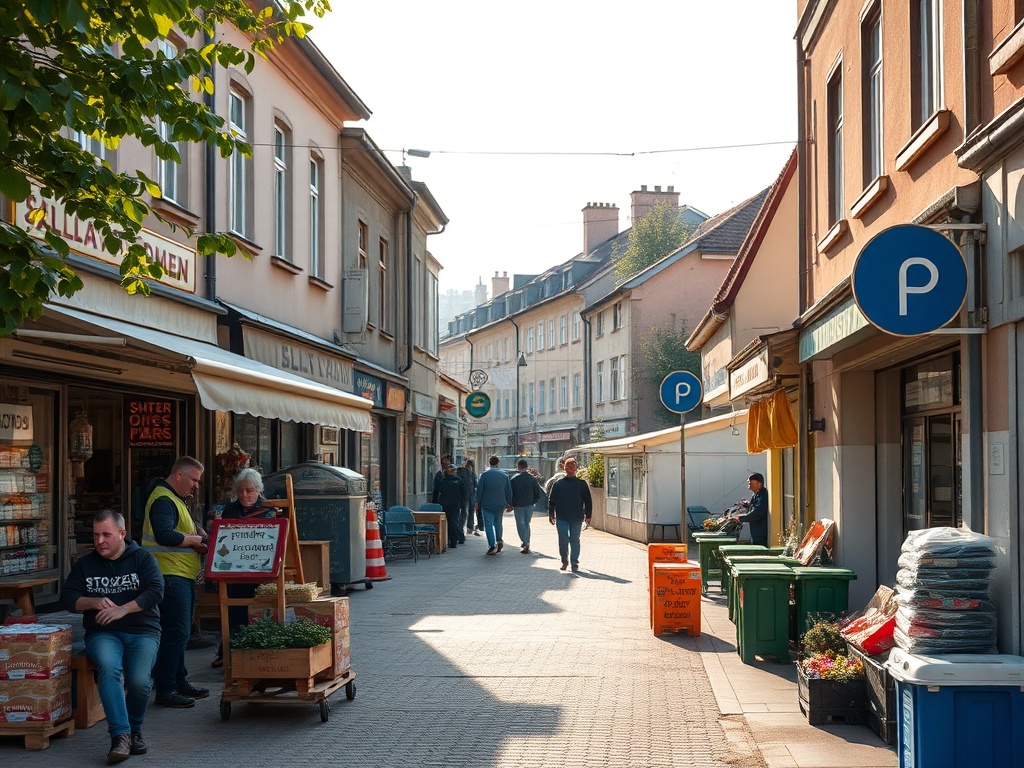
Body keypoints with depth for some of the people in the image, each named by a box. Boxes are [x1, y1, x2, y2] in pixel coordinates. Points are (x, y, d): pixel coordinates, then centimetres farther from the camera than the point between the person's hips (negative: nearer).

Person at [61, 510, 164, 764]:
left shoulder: (142, 559, 5)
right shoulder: (85, 564, 14)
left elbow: (156, 590, -8)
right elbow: (67, 597, 8)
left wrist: (123, 609, -20)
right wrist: (94, 602, -12)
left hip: (142, 631, -1)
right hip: (103, 632, 1)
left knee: (139, 680, -27)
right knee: (108, 668, -34)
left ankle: (134, 729, 3)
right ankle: (120, 735, -34)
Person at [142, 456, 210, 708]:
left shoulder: (175, 499, 20)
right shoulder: (163, 500, -14)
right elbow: (165, 535, -28)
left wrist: (197, 533, 10)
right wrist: (196, 540, -16)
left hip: (183, 577, 11)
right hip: (170, 576, -11)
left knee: (178, 633, 16)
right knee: (176, 633, -11)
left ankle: (180, 683, 24)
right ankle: (165, 690, -8)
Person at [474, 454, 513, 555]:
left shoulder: (484, 474, -6)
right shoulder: (504, 475, 3)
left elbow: (479, 490, -5)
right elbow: (509, 491, 8)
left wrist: (478, 503, 4)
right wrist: (509, 504, 17)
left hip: (487, 504, -3)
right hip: (500, 504, 3)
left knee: (488, 524, -1)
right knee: (498, 522, 20)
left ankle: (492, 546, -9)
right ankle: (499, 540, 9)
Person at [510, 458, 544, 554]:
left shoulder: (514, 479, -9)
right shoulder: (532, 478, -1)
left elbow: (510, 493, -7)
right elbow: (538, 493, 0)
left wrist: (511, 504, 6)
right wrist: (533, 501, 13)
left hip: (518, 505, -3)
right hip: (529, 505, 3)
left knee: (520, 524, 2)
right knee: (527, 524, 18)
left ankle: (525, 543, -15)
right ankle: (526, 543, 22)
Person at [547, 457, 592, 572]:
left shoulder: (582, 484, 6)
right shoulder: (558, 484, 7)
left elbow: (588, 501, 7)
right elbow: (551, 500, 11)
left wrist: (588, 516, 1)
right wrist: (551, 514, 3)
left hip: (576, 518, 0)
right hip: (561, 517, 0)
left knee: (575, 540, 3)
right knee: (563, 540, -4)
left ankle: (574, 563, 10)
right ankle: (564, 561, 13)